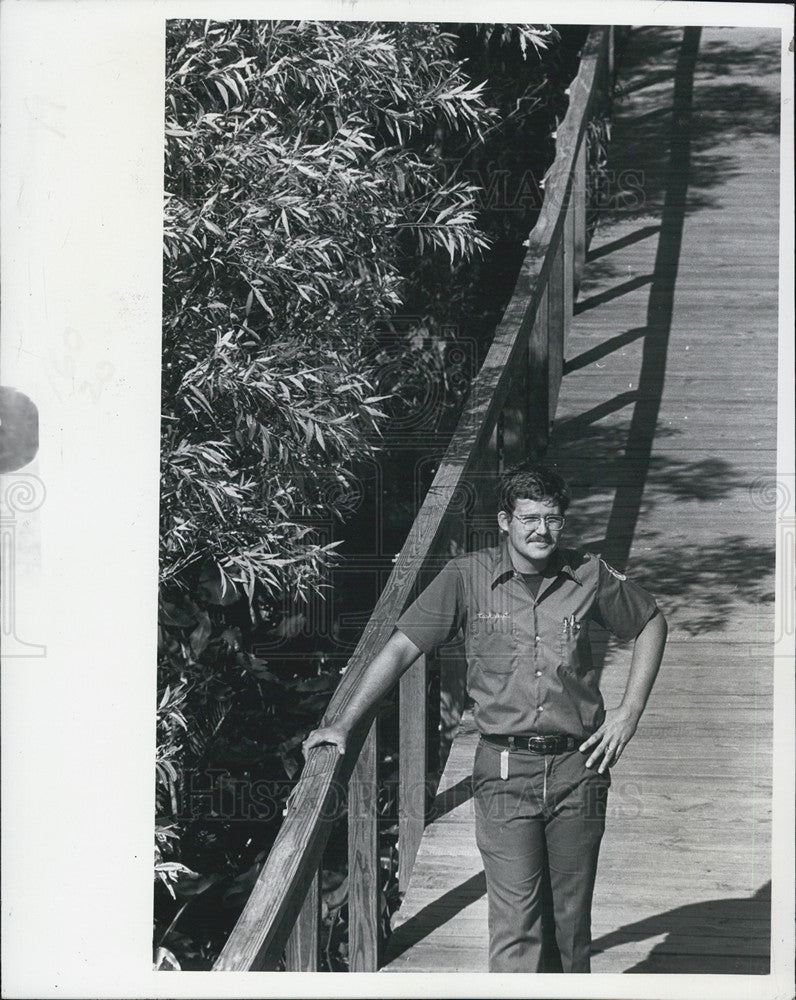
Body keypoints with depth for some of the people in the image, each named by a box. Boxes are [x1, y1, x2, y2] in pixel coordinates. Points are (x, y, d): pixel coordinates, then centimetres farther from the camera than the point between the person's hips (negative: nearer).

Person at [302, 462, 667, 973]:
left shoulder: (589, 576, 2)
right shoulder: (467, 578, -2)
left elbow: (651, 624, 19)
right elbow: (401, 647, 1)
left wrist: (630, 712, 10)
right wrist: (343, 724, -4)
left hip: (578, 769, 2)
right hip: (505, 771, -2)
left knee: (569, 919, 10)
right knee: (515, 919, -9)